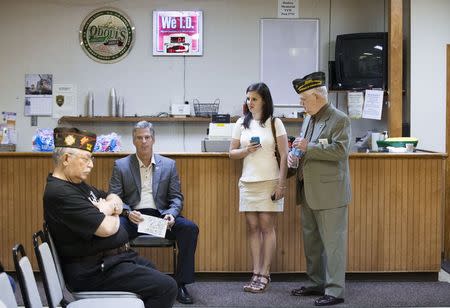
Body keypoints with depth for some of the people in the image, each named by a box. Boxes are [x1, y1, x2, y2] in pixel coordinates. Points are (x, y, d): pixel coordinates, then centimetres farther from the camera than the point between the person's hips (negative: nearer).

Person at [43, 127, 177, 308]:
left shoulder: (77, 184, 12)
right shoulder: (59, 193, -21)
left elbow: (115, 199, 22)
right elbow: (106, 229, -26)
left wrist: (110, 206, -4)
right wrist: (114, 218, -1)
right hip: (95, 270, -11)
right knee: (166, 287, -16)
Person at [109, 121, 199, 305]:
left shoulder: (169, 165, 10)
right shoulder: (121, 165, 6)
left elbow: (176, 198, 8)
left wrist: (171, 214, -13)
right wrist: (128, 213, -18)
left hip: (160, 215, 2)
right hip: (132, 216, -1)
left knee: (190, 228, -25)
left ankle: (181, 284, -15)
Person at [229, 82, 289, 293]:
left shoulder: (275, 123, -1)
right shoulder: (241, 123, 9)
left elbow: (284, 155, -3)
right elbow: (232, 153, 12)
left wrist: (281, 183, -9)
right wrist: (246, 151, -9)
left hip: (270, 181, -3)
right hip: (248, 181, 4)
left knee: (267, 227, -2)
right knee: (253, 228, 3)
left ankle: (264, 275, 4)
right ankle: (256, 274, 7)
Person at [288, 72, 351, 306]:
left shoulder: (339, 120, -11)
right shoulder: (309, 119, 14)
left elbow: (340, 150, -22)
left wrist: (309, 147, -21)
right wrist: (295, 155, 1)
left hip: (329, 193, -9)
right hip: (309, 193, 9)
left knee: (333, 242, -3)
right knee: (311, 241, 17)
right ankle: (318, 283, 29)